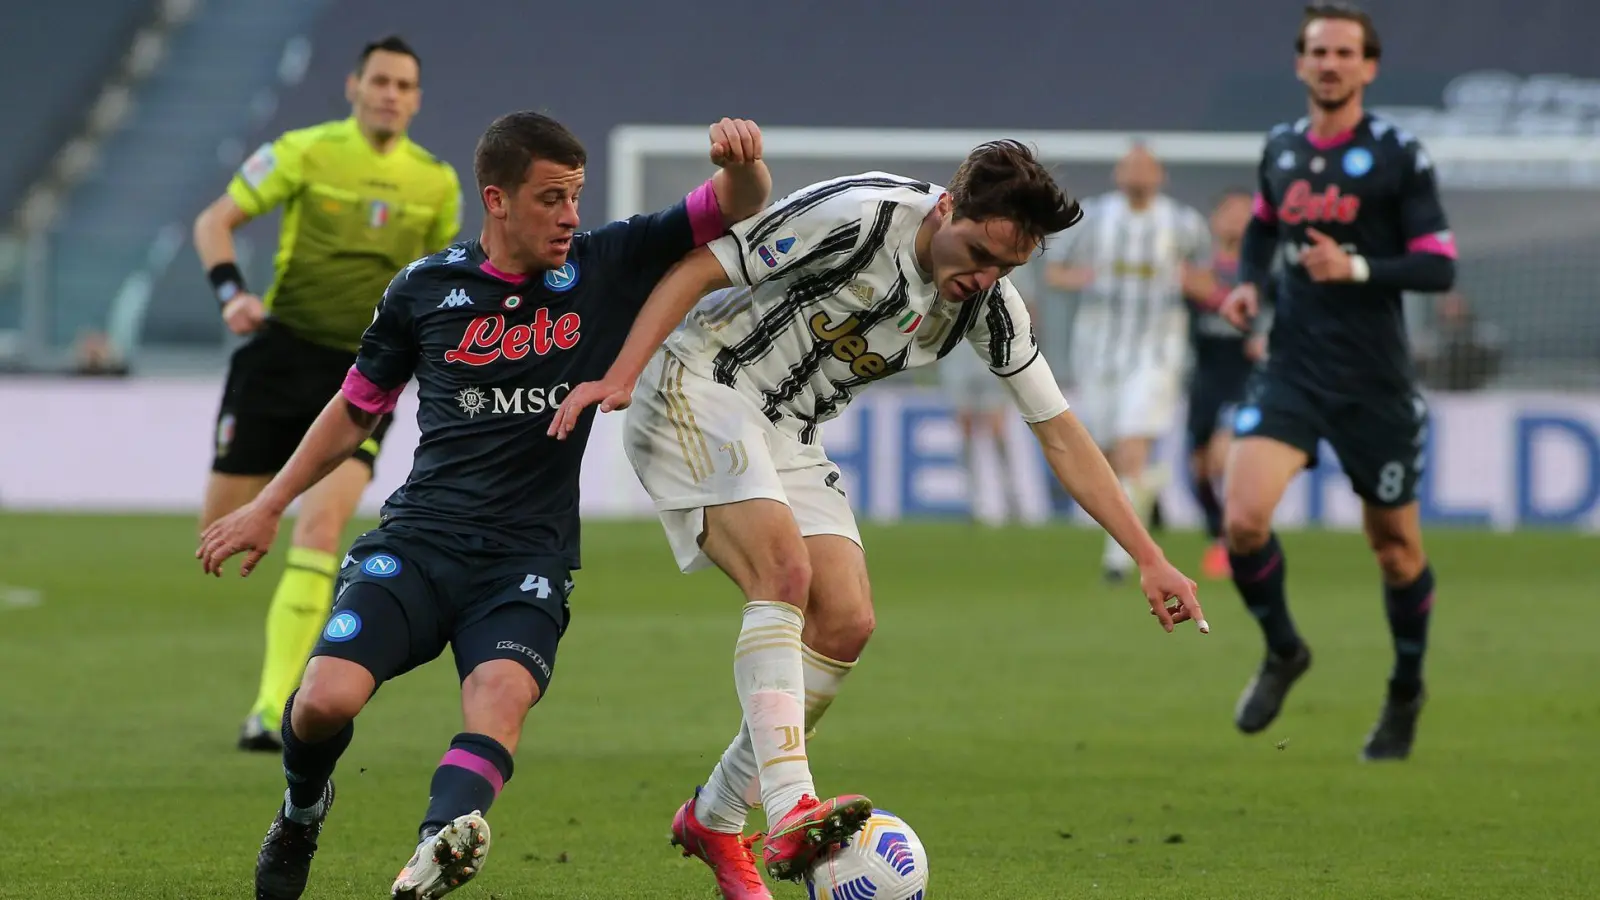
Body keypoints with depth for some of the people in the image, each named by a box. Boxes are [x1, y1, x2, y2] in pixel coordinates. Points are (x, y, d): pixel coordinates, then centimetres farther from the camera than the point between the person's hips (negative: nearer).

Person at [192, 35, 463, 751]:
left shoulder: (437, 183, 5)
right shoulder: (305, 153, -4)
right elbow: (214, 222, 0)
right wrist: (231, 291, -17)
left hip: (365, 371, 0)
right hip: (282, 352, 0)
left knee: (320, 525, -19)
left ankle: (274, 706, -19)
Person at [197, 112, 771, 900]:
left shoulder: (605, 268, 5)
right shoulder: (426, 288, 5)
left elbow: (737, 208, 4)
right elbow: (358, 406, 19)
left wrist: (741, 162, -20)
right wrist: (268, 506, 18)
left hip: (527, 561, 0)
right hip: (418, 541, 0)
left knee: (503, 695, -31)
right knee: (325, 700, -19)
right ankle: (302, 812, 15)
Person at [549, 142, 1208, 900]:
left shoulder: (989, 304, -2)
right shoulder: (859, 216, -22)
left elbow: (1061, 436, 4)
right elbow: (697, 270, -18)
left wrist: (1149, 558, 0)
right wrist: (620, 375, -29)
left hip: (788, 439, 7)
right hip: (696, 391, -7)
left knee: (845, 622, -6)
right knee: (784, 570, -28)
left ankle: (716, 819, 8)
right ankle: (791, 809, -40)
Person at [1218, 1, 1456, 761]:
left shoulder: (1398, 156, -7)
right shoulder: (1280, 149, 7)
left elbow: (1439, 267, -10)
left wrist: (1357, 269, -25)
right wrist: (1247, 282, 8)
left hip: (1374, 382, -3)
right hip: (1291, 370, 3)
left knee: (1394, 542, 8)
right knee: (1243, 519, -16)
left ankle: (1406, 691, 32)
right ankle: (1283, 653, 11)